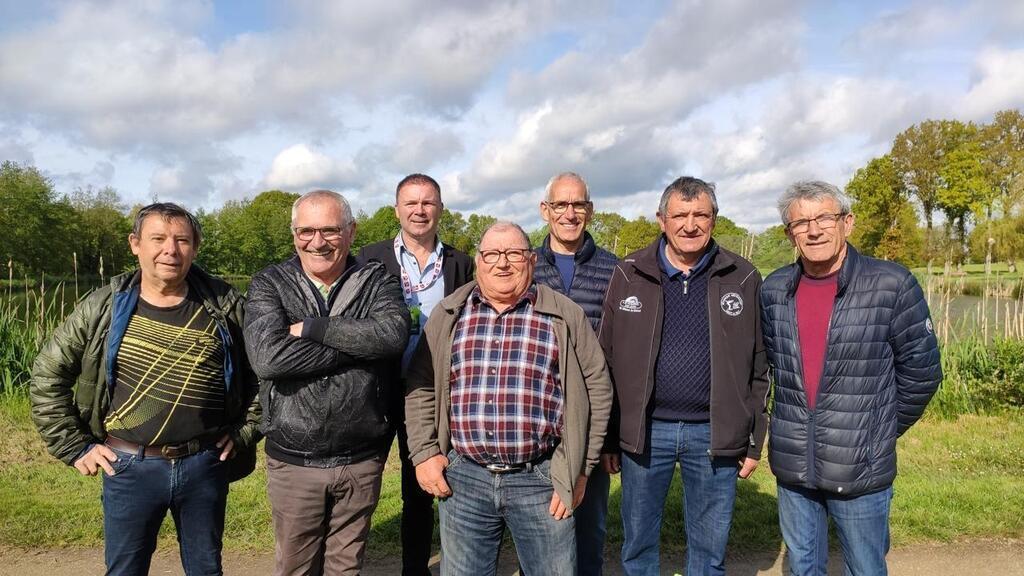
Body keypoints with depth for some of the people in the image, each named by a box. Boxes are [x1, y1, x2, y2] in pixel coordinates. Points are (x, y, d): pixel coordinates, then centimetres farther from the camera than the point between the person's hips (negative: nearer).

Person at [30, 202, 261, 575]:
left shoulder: (224, 306, -4)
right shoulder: (103, 307, -4)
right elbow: (48, 376, 4)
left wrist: (246, 430, 2)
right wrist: (74, 447, 2)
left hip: (205, 465, 1)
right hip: (130, 468, 0)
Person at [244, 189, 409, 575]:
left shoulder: (377, 282, -1)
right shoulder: (269, 284, -3)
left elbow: (393, 335, -21)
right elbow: (267, 357, -20)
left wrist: (310, 328, -19)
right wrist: (359, 345, -18)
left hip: (362, 461, 1)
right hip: (293, 461, 0)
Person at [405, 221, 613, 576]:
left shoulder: (565, 316, -1)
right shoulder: (449, 315, 5)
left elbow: (596, 389, 1)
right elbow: (420, 387, 9)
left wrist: (580, 468, -2)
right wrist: (423, 454, 2)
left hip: (542, 480, -1)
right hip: (462, 479, 2)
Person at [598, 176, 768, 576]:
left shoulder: (742, 278, 0)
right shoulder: (629, 275, -2)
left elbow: (758, 368, 4)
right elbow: (607, 361, 1)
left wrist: (754, 440, 3)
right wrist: (608, 437, 1)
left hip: (715, 435, 0)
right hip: (644, 431, 0)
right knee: (638, 543, 14)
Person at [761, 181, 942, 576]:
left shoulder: (892, 285, -11)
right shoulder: (774, 290, 0)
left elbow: (921, 370, -4)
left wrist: (883, 431, 3)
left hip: (861, 468, -3)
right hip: (791, 466, 4)